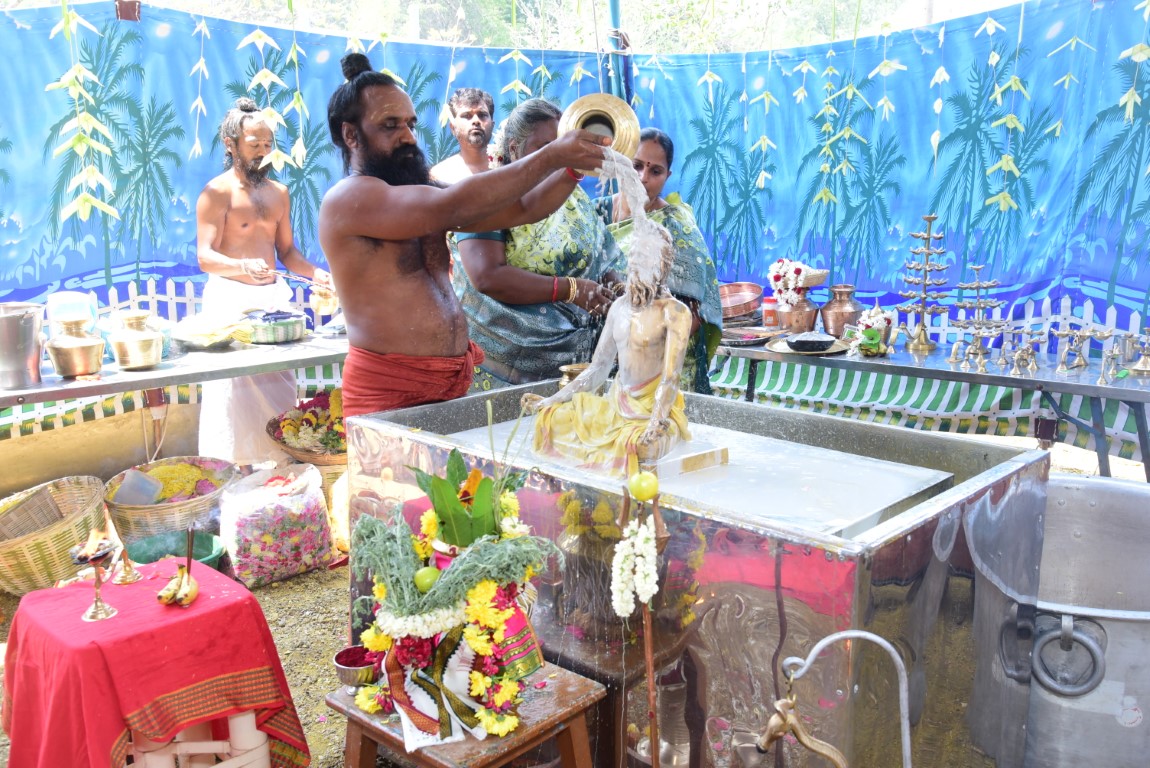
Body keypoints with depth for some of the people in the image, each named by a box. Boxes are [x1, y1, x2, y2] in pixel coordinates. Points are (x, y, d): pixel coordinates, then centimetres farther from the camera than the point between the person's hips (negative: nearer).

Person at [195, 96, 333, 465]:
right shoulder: (217, 192, -4)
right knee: (235, 391, -8)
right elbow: (205, 256, -11)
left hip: (274, 295, 6)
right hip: (230, 297, -6)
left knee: (280, 389, 4)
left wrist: (315, 273, 1)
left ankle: (283, 460, 10)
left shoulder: (278, 192, 15)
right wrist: (243, 266, -31)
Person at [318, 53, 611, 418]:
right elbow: (452, 207, -25)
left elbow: (521, 209, 10)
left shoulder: (424, 191, 14)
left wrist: (574, 167, -7)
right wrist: (551, 157, -23)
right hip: (390, 390, -7)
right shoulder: (347, 199, -11)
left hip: (456, 382, 7)